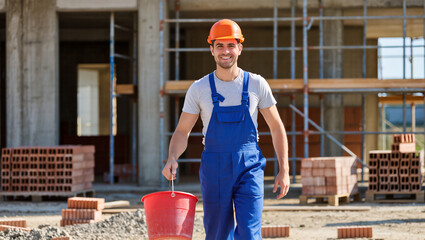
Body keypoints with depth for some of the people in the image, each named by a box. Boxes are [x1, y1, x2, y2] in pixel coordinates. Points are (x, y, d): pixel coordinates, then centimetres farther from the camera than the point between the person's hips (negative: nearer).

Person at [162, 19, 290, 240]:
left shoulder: (256, 85, 2)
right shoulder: (199, 89, 2)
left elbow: (276, 128, 8)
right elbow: (183, 131, 6)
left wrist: (284, 170, 2)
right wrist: (172, 159, -14)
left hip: (249, 167, -1)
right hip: (214, 169, 1)